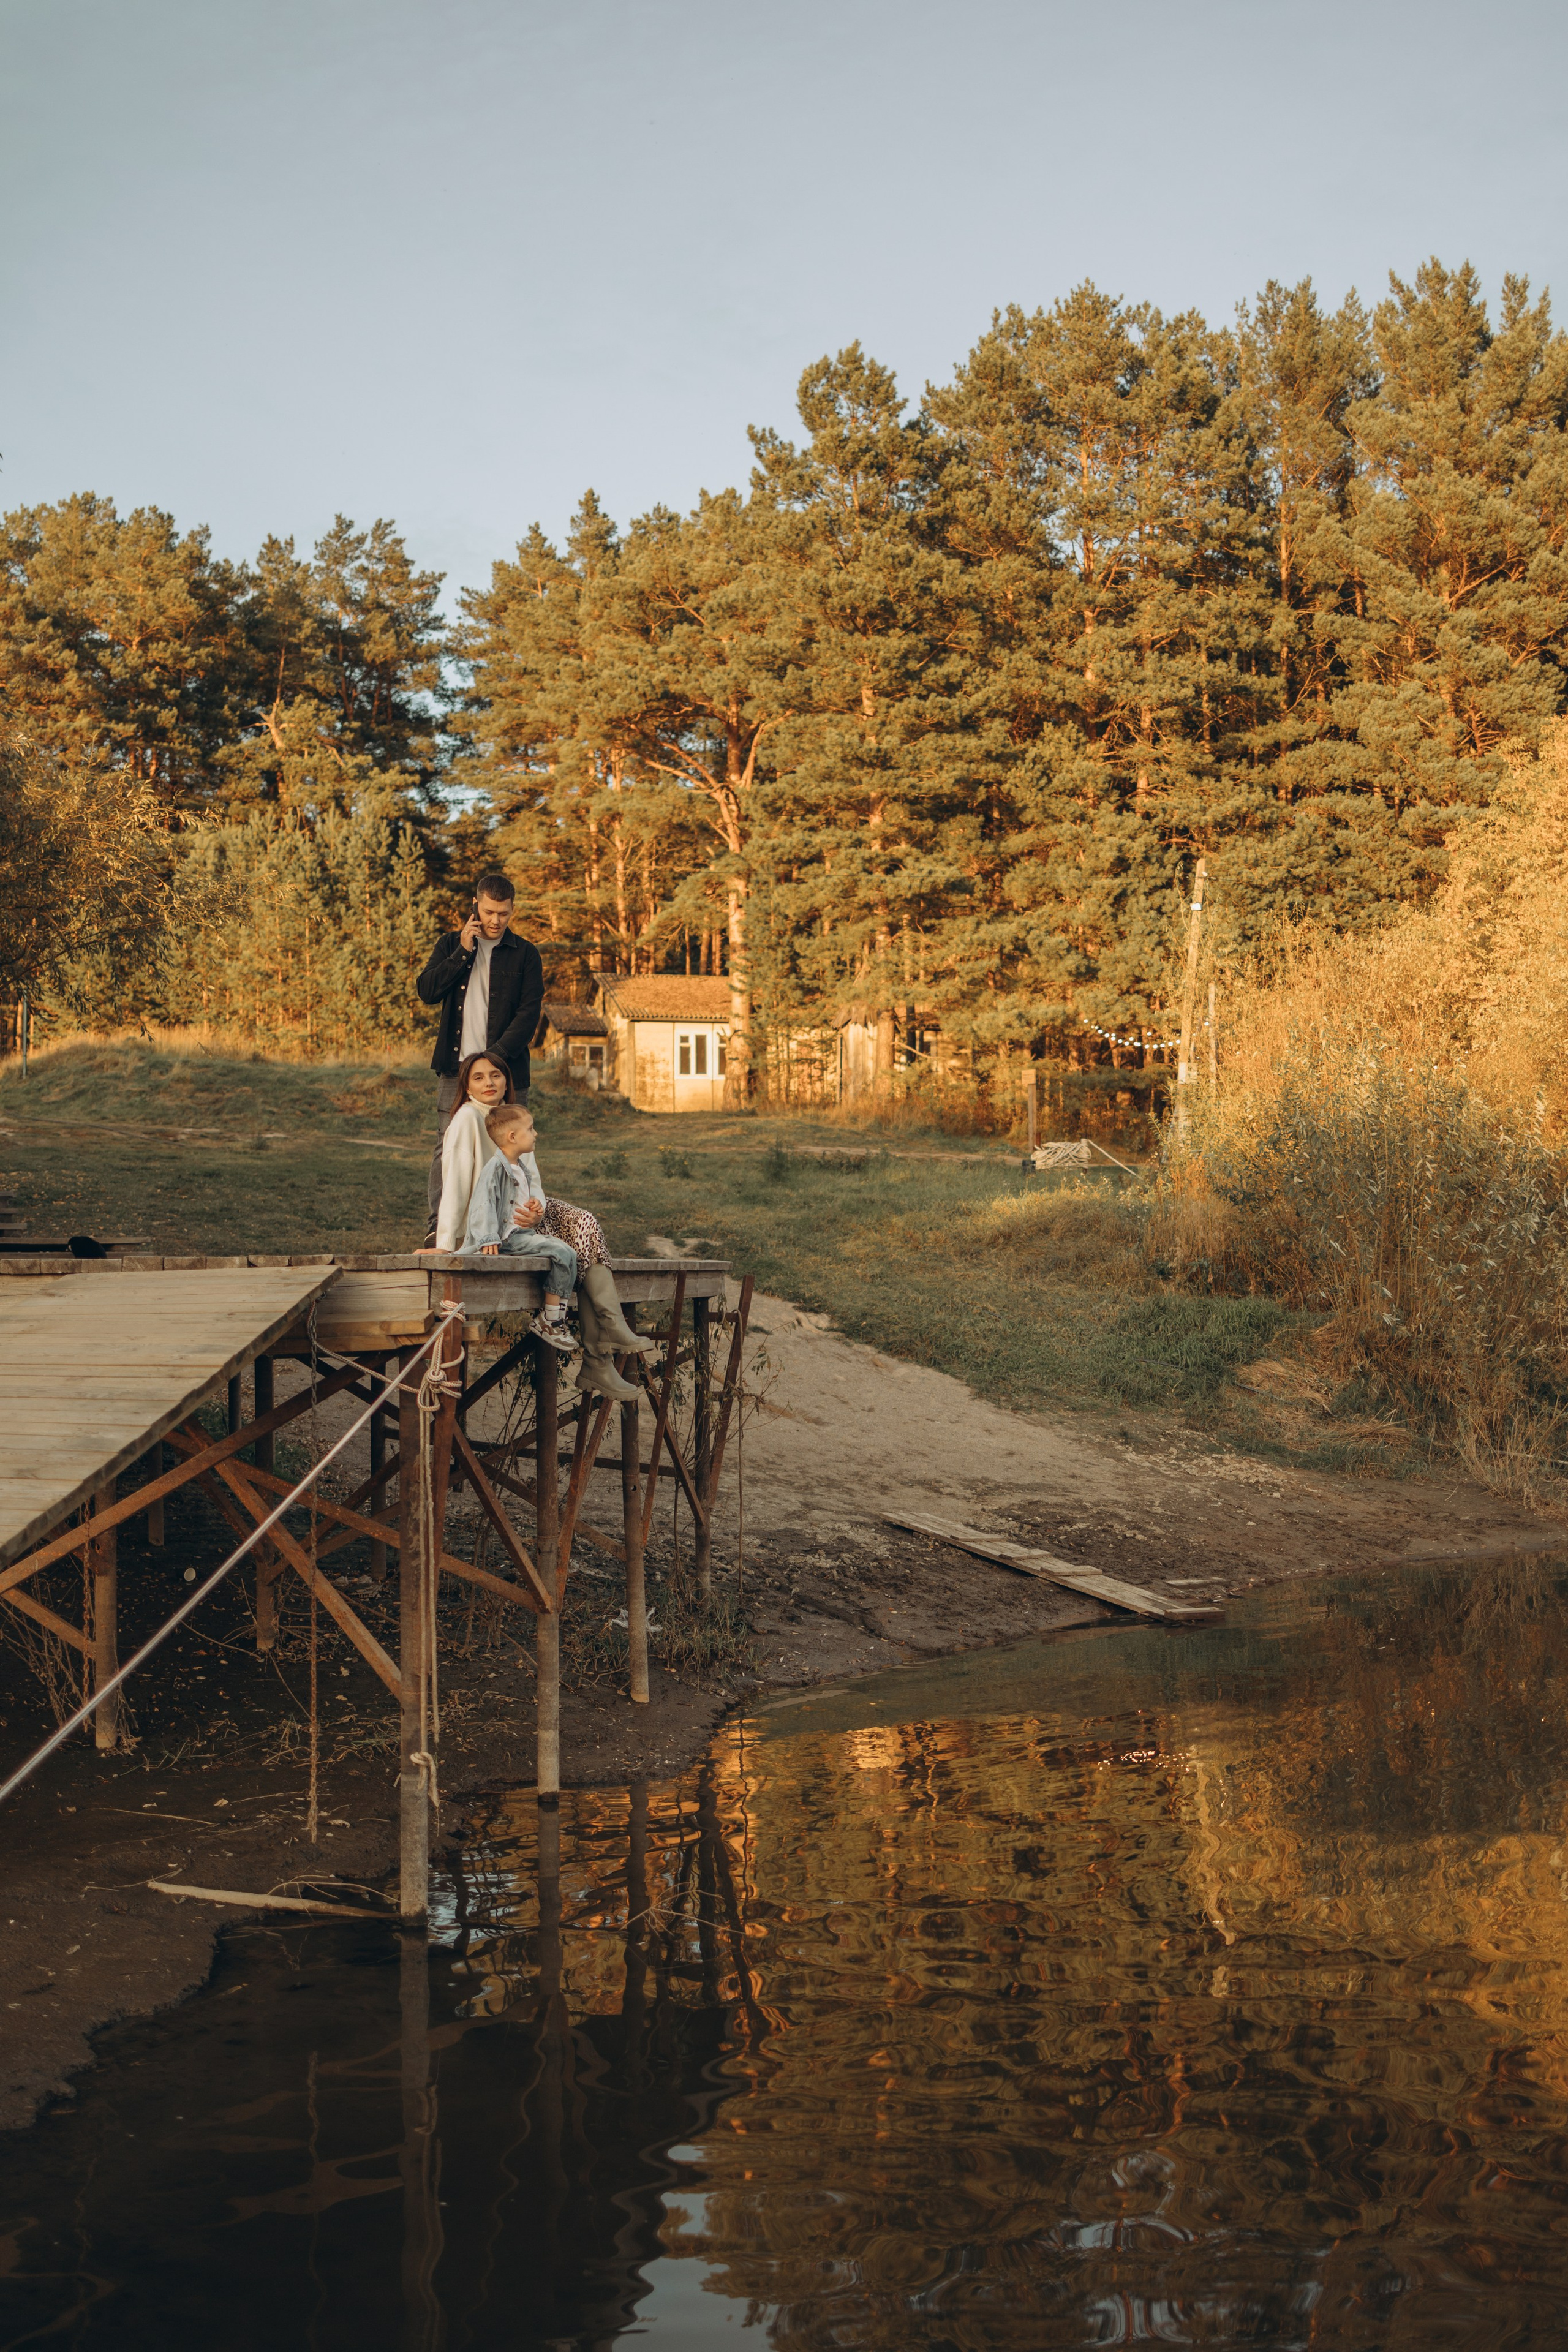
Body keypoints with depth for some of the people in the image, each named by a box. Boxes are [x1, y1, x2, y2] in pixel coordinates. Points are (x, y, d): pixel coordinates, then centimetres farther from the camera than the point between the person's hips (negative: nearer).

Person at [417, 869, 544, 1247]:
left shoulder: (525, 954, 6)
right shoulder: (451, 944, 13)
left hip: (506, 1070, -1)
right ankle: (436, 1228, -3)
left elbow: (529, 1013, -2)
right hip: (456, 1067, 1)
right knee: (447, 1147, -5)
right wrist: (464, 951, -7)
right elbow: (427, 991, 0)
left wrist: (496, 1057, -13)